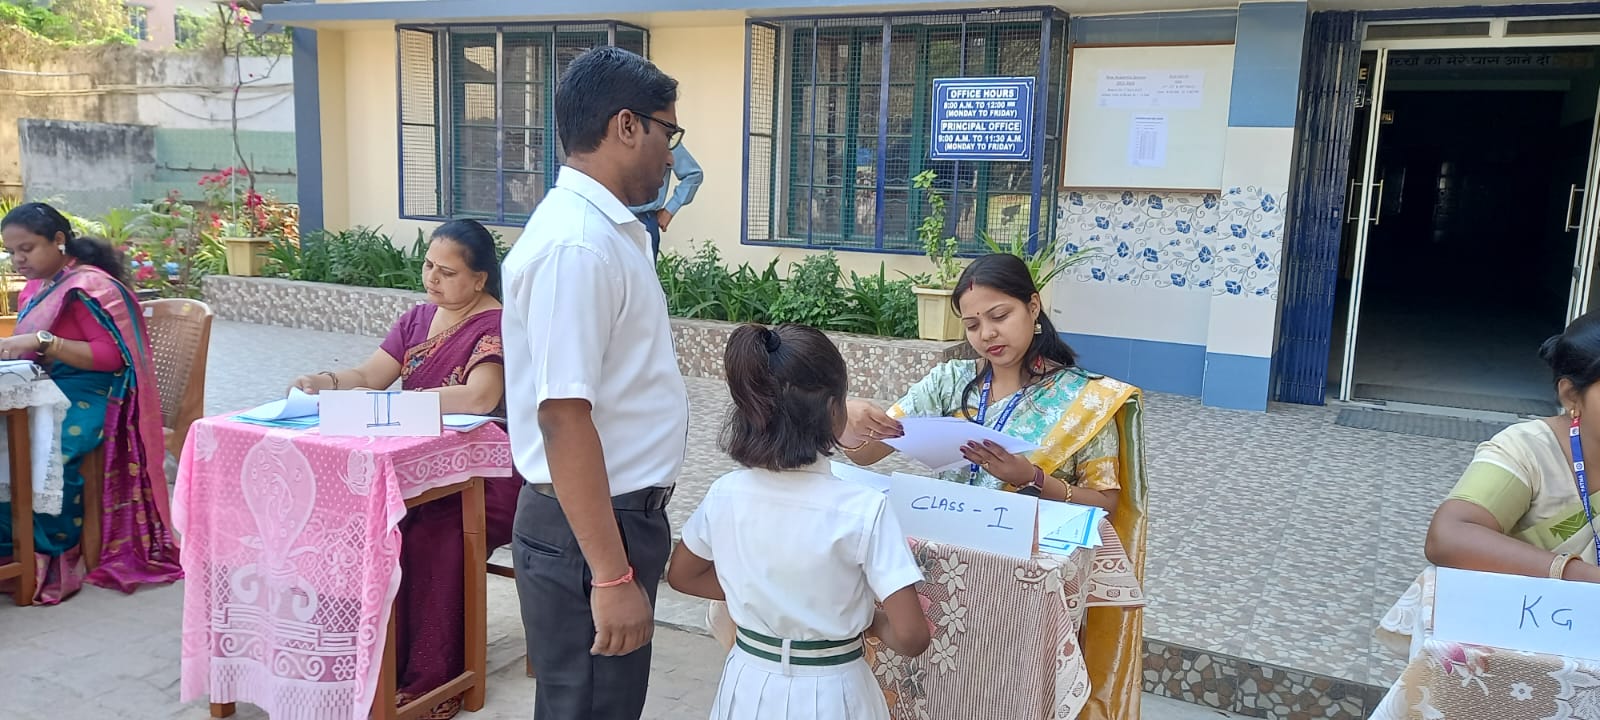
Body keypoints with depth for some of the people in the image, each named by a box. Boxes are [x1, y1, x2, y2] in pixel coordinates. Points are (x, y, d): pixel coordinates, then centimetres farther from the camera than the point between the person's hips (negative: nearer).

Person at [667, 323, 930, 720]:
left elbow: (682, 575, 8)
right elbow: (911, 637, -23)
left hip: (749, 687, 3)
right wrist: (872, 622, -3)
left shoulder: (724, 495, -11)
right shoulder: (863, 509, -23)